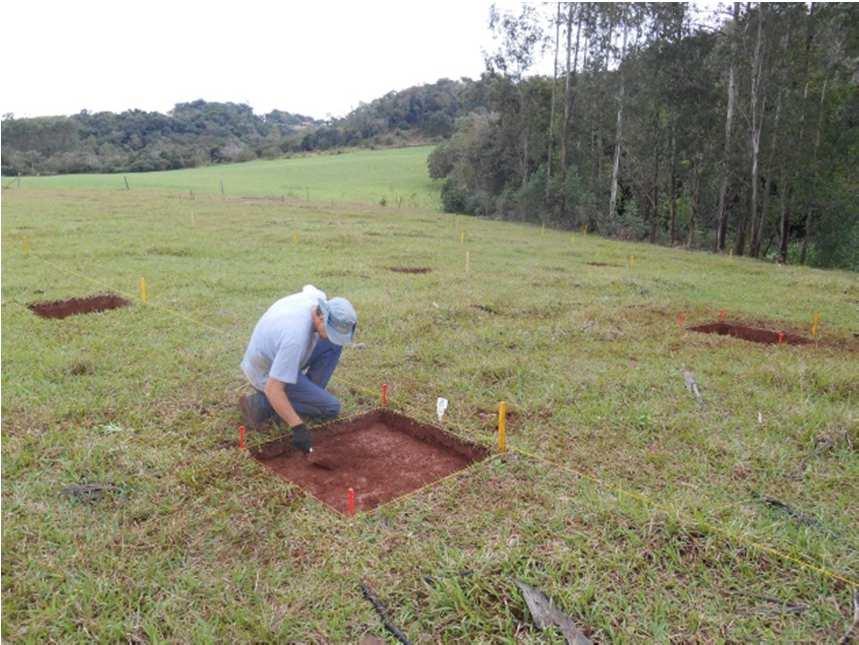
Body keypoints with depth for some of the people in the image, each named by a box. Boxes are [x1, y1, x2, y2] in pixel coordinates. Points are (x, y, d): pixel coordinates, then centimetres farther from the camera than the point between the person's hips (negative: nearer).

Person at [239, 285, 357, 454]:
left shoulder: (317, 297, -16)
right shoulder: (296, 337, -40)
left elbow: (308, 287, 14)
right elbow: (273, 389, -38)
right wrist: (297, 426, -37)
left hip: (272, 356, 8)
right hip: (268, 376, -8)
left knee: (333, 345, -1)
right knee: (331, 407, -7)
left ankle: (309, 394, 6)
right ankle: (262, 405, -6)